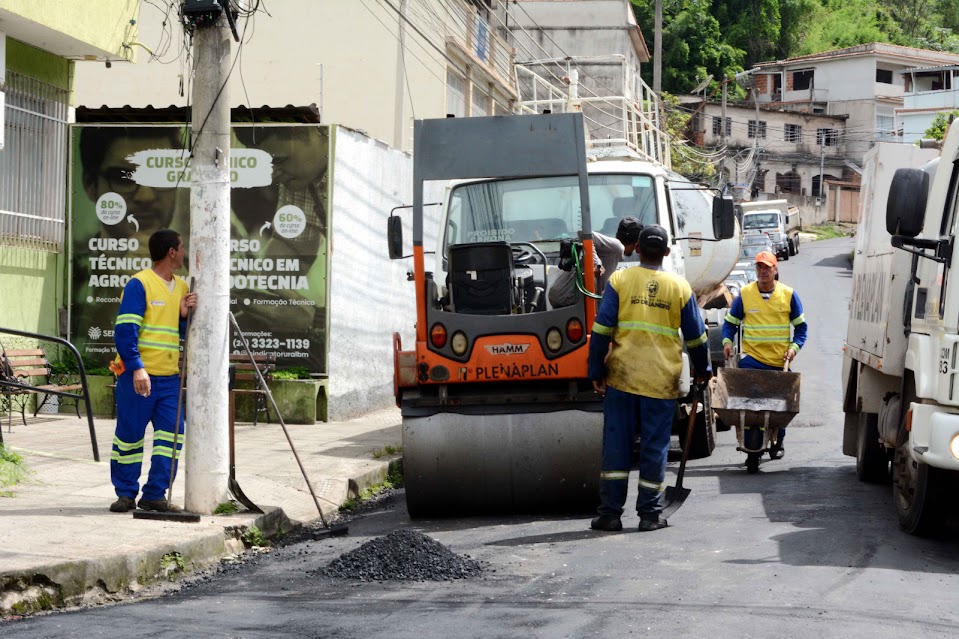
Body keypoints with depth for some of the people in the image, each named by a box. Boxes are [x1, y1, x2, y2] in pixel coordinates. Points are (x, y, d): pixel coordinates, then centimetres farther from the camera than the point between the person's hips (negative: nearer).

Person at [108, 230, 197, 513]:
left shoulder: (181, 287, 15)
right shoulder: (139, 284, -7)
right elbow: (125, 330, -14)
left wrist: (185, 315, -1)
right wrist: (137, 368, -22)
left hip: (170, 376, 6)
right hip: (138, 376, -6)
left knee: (172, 435, -2)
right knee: (130, 435, 2)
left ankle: (155, 494, 5)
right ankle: (126, 494, 13)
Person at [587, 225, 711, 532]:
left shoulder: (619, 280, 0)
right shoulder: (680, 287, 4)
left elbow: (602, 330, -5)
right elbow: (695, 336, 10)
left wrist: (596, 371, 1)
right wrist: (702, 371, 25)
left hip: (622, 375, 0)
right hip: (662, 380, 0)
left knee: (616, 443, 4)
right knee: (655, 446, 6)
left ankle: (610, 512, 3)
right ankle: (649, 513, 7)